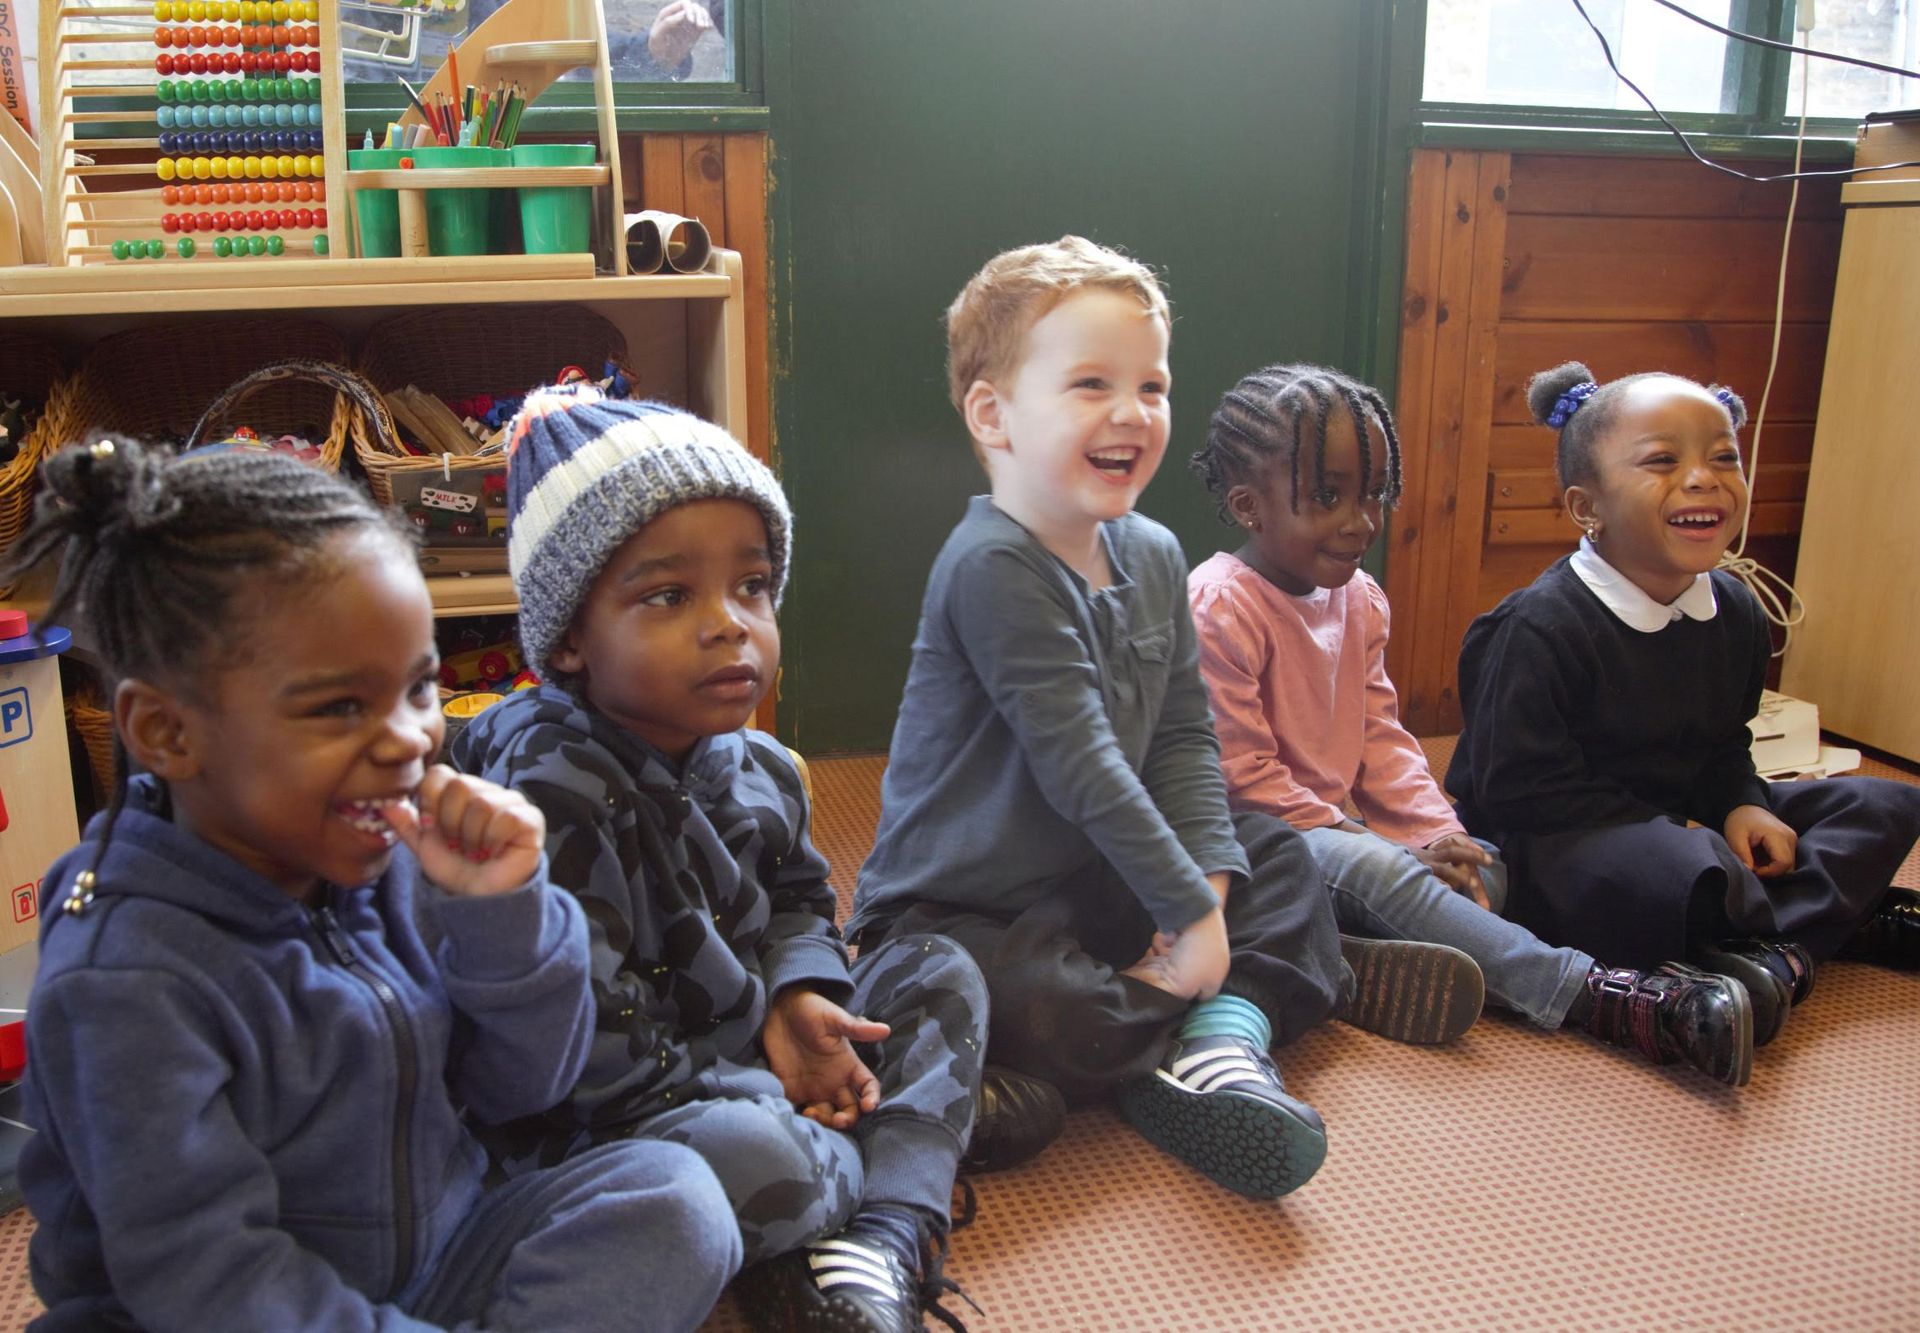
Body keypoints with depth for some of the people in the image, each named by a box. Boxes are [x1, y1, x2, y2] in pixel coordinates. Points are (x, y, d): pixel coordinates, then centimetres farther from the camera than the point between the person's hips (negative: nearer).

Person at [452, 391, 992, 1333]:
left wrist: (797, 995, -4)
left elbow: (796, 898, 18)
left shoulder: (753, 766, 1)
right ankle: (890, 1174, -1)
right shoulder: (554, 802, -24)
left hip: (748, 1053, 9)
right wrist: (761, 1087, -18)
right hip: (596, 1130, -9)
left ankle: (879, 1249, -15)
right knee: (758, 1162, -38)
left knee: (938, 976, 4)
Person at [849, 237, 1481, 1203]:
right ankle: (1262, 995, -10)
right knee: (1049, 1016, -36)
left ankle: (1226, 1029, -13)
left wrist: (1207, 893, -11)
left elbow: (1185, 740, 3)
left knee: (1276, 854, 12)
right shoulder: (992, 568, -22)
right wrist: (1194, 914, -21)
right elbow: (1080, 767, -25)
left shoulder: (1153, 556, 4)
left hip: (1093, 887, 9)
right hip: (961, 914, -8)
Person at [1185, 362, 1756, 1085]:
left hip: (1339, 824, 9)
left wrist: (1438, 834, -6)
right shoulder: (1219, 606, -18)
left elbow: (1381, 739, 12)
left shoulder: (1359, 598, 9)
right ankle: (1593, 994, -32)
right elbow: (1242, 776, -20)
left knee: (1484, 867, -5)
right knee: (1372, 870, -32)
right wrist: (1379, 846, -18)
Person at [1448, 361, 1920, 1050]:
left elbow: (1726, 748, 17)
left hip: (1682, 819, 9)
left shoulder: (1736, 613, 4)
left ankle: (1779, 952, -18)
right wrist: (1669, 832, -20)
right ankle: (1852, 918, -9)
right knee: (1694, 876, -40)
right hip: (1551, 841, -8)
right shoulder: (1540, 627, -21)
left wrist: (1742, 805, -6)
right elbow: (1519, 789, -23)